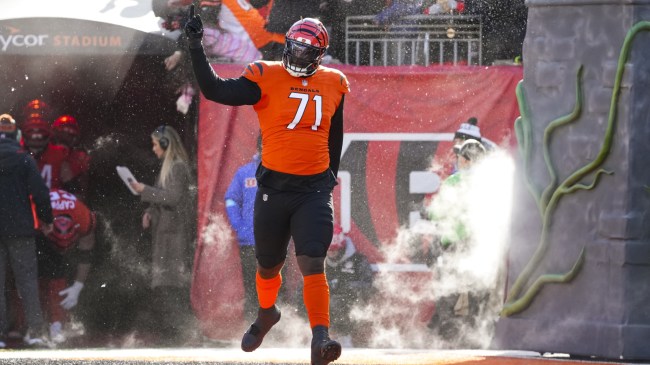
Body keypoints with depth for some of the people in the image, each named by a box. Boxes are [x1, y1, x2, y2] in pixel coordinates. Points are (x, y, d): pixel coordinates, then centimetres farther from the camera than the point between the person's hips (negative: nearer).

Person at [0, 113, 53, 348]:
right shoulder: (24, 160, -4)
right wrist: (47, 219, 5)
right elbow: (39, 192, -7)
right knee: (27, 279, 4)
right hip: (20, 229, -1)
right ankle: (35, 331, -4)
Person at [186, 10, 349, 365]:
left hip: (314, 190, 0)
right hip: (273, 188, 0)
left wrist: (330, 175, 22)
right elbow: (215, 90, -15)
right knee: (269, 266, 16)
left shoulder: (333, 84, 6)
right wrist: (196, 47, -23)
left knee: (312, 264, -17)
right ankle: (266, 314, 47)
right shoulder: (266, 78, -5)